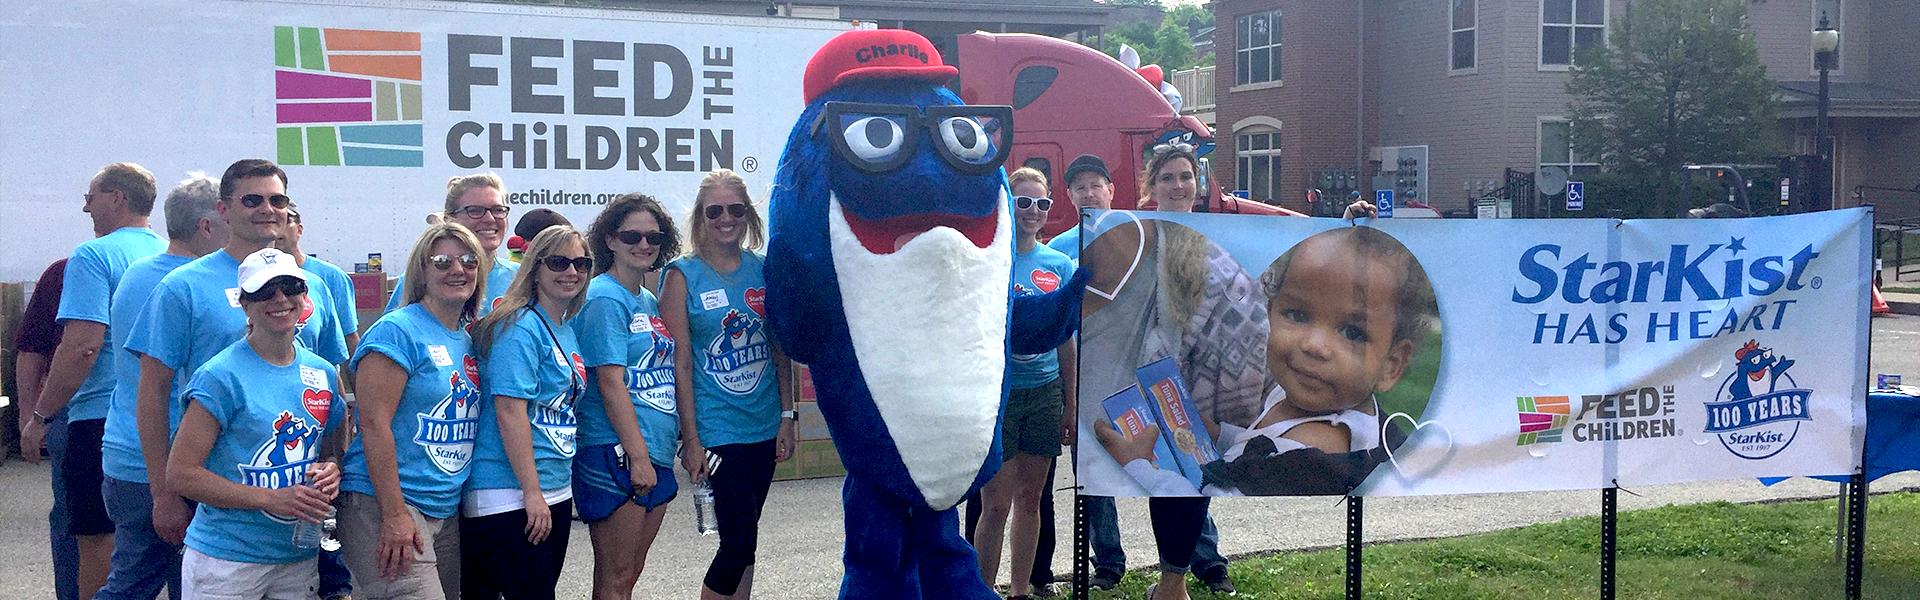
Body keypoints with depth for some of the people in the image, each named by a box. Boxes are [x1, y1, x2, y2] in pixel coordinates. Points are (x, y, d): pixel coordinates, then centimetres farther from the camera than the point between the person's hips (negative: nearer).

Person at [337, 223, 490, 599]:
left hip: (447, 513, 8)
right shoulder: (398, 332, -10)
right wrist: (394, 516, -20)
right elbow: (374, 425, -16)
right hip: (384, 507, -8)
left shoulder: (468, 341, 14)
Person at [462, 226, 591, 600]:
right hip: (508, 496, -9)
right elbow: (509, 411, -20)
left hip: (555, 493, 9)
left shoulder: (566, 330, 12)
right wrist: (532, 493, -21)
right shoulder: (521, 328, -13)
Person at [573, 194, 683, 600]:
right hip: (617, 455, -9)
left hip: (655, 453, 9)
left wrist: (687, 436, 15)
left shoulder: (650, 302, 15)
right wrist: (637, 455, -20)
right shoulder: (605, 299, -10)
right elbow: (611, 383, -17)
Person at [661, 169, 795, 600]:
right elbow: (680, 364, -8)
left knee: (742, 541, 12)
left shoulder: (763, 269, 6)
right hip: (716, 430, -4)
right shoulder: (682, 275, -5)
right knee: (739, 543, -6)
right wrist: (691, 440, -10)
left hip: (763, 427, 4)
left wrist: (787, 415, 3)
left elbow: (779, 349, 10)